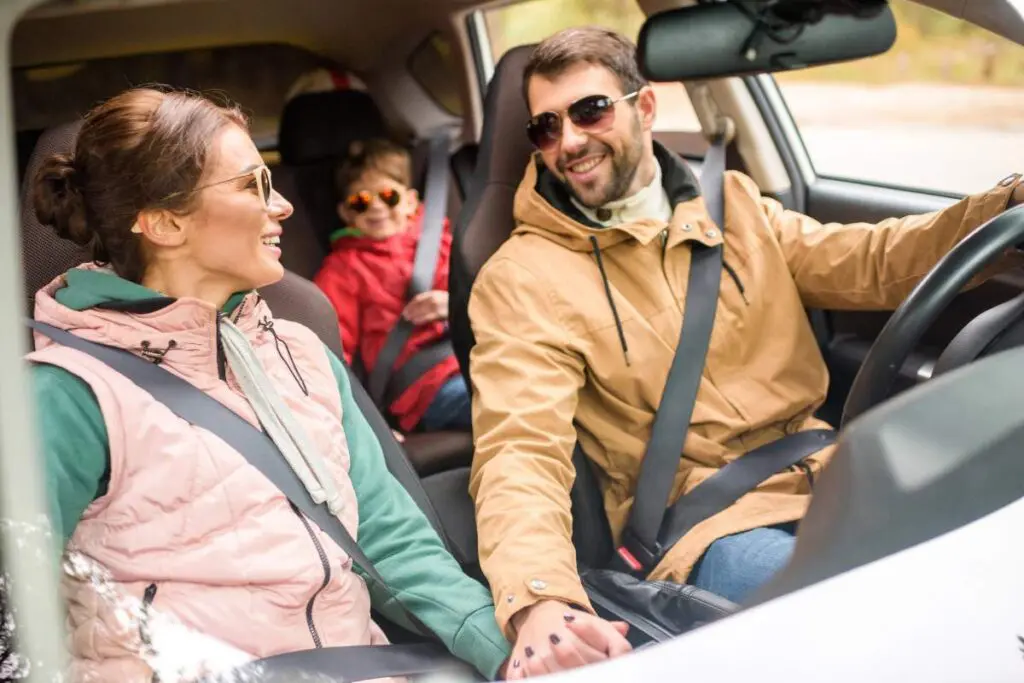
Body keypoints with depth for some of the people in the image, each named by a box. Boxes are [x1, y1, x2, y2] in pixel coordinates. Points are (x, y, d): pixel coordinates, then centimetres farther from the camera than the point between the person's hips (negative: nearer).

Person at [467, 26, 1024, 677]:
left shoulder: (732, 204, 14)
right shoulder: (522, 279, -4)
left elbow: (867, 262, 13)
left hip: (830, 473, 6)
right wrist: (538, 600, -37)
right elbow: (520, 449, -17)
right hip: (707, 521, -6)